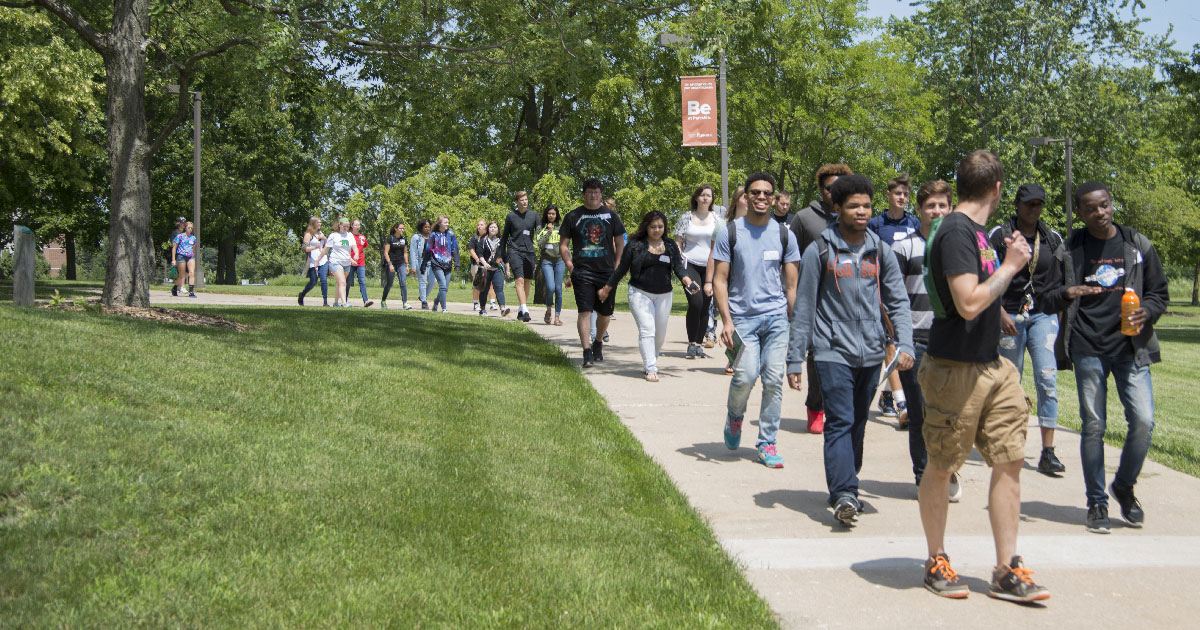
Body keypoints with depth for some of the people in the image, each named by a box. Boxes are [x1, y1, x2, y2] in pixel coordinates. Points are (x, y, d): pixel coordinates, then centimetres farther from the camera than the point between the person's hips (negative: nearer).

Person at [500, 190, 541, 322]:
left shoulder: (534, 216, 9)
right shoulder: (511, 216, 6)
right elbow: (504, 236, 12)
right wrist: (502, 255, 10)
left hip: (529, 251, 3)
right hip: (514, 251, -3)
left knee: (527, 281, 7)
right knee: (519, 280, -15)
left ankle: (520, 309, 20)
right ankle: (524, 310, -22)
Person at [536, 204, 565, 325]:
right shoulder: (541, 228, 8)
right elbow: (540, 245, -4)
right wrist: (548, 231, -8)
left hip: (559, 260, 1)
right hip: (546, 261, -1)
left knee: (558, 288, -4)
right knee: (550, 287, -15)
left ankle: (557, 316, 4)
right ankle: (548, 311, 9)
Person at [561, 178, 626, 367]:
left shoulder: (611, 216, 9)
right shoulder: (573, 216, 5)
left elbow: (620, 243, 12)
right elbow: (563, 244, 8)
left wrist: (616, 267, 3)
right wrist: (570, 265, -5)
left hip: (606, 272, 2)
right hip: (582, 272, -2)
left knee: (605, 312, 11)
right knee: (585, 311, -13)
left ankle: (598, 343, 35)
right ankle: (587, 352, -16)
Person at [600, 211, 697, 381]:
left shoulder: (670, 246, 9)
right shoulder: (635, 245, -2)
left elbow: (678, 267, 1)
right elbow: (621, 269, 3)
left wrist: (688, 281, -19)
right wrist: (606, 289, 6)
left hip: (663, 295, 4)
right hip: (640, 293, -4)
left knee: (660, 332, 11)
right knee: (647, 329, -14)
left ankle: (651, 359, 35)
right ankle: (651, 369, -15)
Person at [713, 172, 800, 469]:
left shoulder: (784, 235, 9)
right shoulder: (730, 233, 3)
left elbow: (792, 284, 12)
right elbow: (719, 280, 2)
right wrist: (726, 320, -8)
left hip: (776, 318, 2)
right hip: (742, 318, -2)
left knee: (774, 381, -2)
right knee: (746, 375, -15)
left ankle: (767, 443, 11)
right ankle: (734, 416, 18)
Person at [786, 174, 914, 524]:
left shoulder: (880, 251, 10)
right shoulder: (819, 252, -1)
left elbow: (898, 301, 10)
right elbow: (803, 308, 0)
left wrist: (904, 343, -6)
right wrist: (795, 360, -2)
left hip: (871, 354, 4)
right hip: (833, 352, -4)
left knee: (858, 424, 13)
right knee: (840, 423, -13)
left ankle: (845, 487, 25)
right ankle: (844, 495, -19)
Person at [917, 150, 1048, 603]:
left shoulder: (974, 231, 14)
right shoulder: (956, 231, -16)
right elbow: (969, 303, -24)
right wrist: (1010, 265, -14)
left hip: (991, 366, 9)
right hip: (956, 369, -9)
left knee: (1010, 460, 6)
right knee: (941, 466, 5)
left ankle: (1007, 571, 13)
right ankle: (936, 562, 20)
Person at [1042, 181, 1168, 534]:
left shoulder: (1138, 245, 7)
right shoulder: (1069, 251, 4)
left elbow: (1160, 293, 13)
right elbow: (1048, 302, 7)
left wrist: (1146, 313, -8)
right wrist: (1066, 294, -15)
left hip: (1131, 347, 1)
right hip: (1088, 349, -1)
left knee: (1143, 421, -8)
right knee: (1093, 426, 0)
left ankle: (1124, 487, 18)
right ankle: (1097, 503, 13)